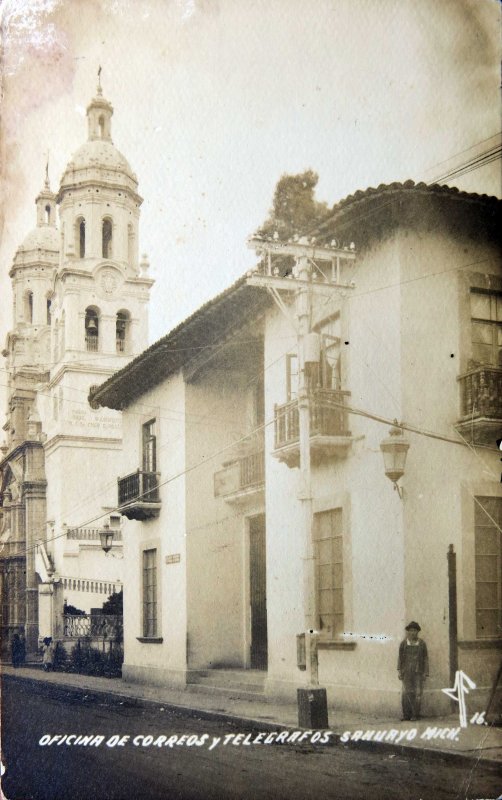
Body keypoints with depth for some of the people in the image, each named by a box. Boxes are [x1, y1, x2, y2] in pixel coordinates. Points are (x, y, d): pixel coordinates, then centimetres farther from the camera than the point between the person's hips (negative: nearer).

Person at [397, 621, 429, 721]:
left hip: (418, 671, 0)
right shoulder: (403, 643, 3)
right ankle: (406, 714, 3)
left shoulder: (422, 643, 2)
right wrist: (399, 671, -4)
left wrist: (426, 673, 1)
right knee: (406, 693, -2)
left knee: (417, 693, -3)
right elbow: (400, 657, 4)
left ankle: (415, 715, 4)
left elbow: (425, 659, 5)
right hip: (407, 671, 0)